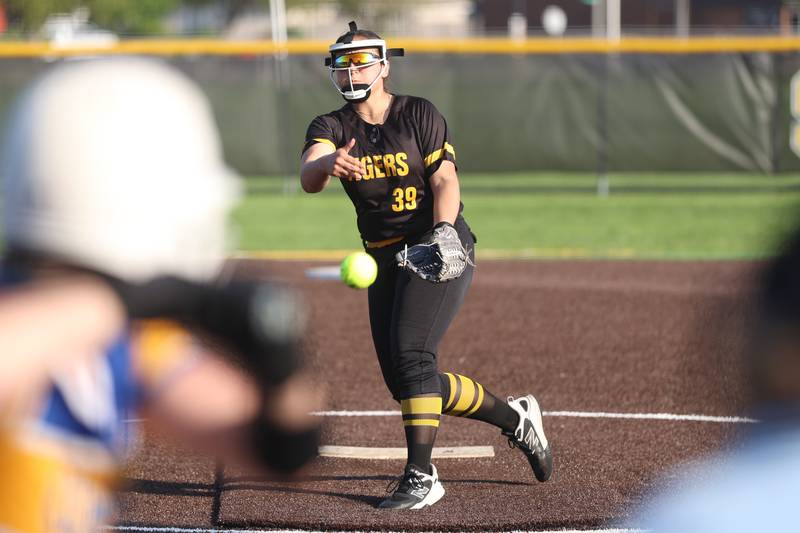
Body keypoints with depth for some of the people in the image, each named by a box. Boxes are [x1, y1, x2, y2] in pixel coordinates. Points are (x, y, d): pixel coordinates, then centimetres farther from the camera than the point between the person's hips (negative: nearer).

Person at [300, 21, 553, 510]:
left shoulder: (419, 114, -2)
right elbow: (309, 177, -19)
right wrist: (328, 164, -44)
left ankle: (421, 477, -24)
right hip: (386, 261, 5)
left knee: (410, 354, -23)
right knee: (402, 379, 3)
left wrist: (443, 231, -28)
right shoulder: (332, 127, 3)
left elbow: (445, 180, -8)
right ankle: (515, 418, 21)